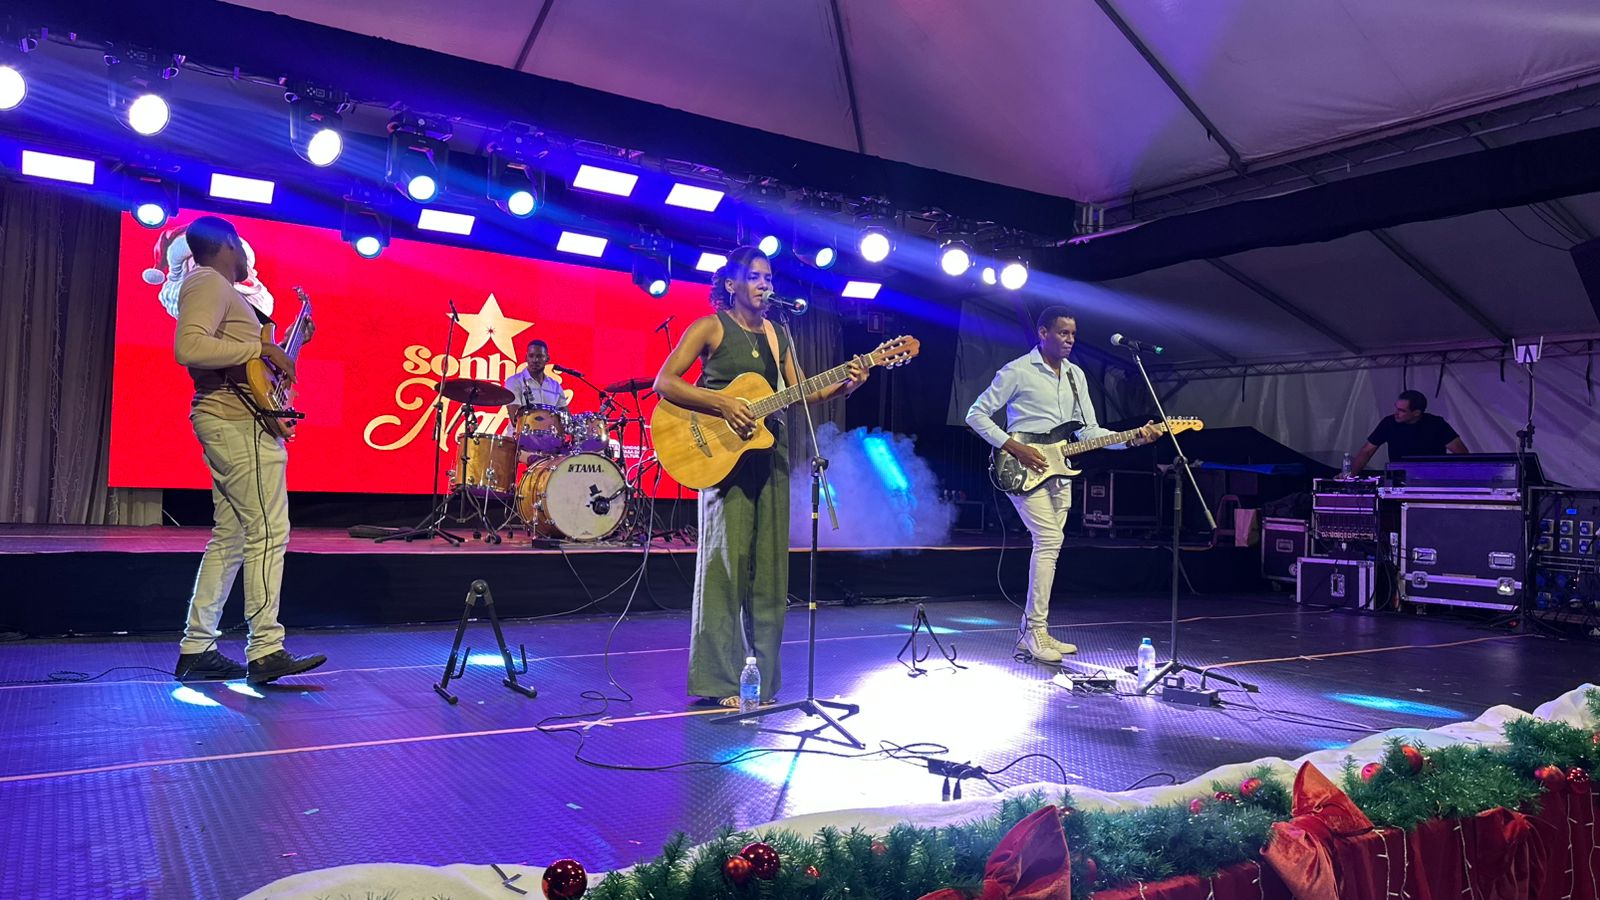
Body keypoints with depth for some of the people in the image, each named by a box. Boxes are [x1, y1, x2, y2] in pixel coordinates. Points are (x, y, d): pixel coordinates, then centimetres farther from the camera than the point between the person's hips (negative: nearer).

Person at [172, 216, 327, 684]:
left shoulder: (218, 288, 22)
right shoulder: (209, 282, -9)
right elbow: (189, 347, -26)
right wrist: (262, 349, -21)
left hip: (230, 423, 11)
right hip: (239, 423, -11)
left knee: (230, 537, 11)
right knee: (268, 533, -10)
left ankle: (197, 649, 14)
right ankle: (266, 651, -8)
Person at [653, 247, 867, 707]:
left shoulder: (778, 334, 15)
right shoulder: (710, 327, -2)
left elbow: (800, 393, 14)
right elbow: (664, 383, -10)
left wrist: (843, 386, -3)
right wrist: (723, 404, -19)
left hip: (769, 451, 6)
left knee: (768, 562, 6)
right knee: (726, 560, -5)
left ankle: (760, 676, 16)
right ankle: (718, 680, 3)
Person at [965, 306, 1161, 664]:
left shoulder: (1076, 376, 15)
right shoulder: (1017, 371, -6)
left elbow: (1088, 430, 12)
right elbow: (976, 415, -7)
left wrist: (1132, 439, -4)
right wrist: (1014, 447, -16)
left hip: (1059, 473, 7)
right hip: (1025, 471, -7)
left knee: (1047, 546, 7)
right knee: (1049, 541, -18)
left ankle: (1031, 632, 14)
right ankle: (1036, 630, -10)